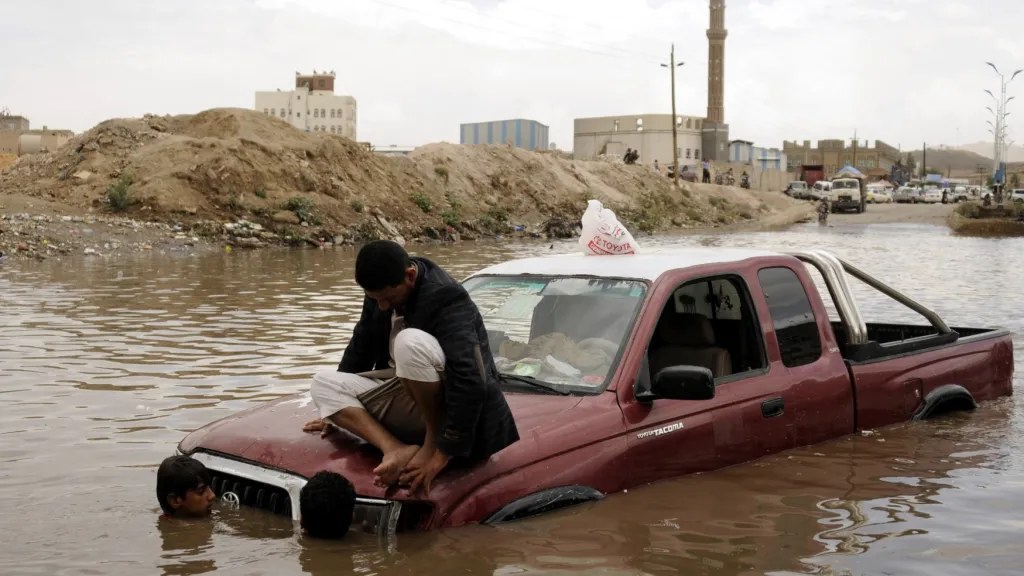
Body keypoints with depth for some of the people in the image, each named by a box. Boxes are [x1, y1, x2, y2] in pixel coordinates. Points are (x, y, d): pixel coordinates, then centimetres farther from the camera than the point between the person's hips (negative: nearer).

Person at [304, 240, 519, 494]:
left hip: (451, 405, -8)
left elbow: (470, 383, -34)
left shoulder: (446, 298, -26)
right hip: (409, 395, 8)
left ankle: (432, 443, -19)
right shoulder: (381, 291, -2)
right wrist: (336, 408, 22)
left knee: (411, 342, -35)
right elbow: (360, 347, 15)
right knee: (322, 384, -6)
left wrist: (441, 455, -34)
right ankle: (398, 449, -25)